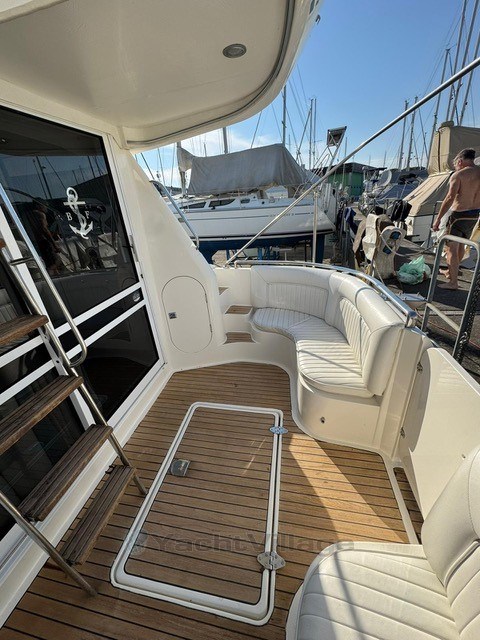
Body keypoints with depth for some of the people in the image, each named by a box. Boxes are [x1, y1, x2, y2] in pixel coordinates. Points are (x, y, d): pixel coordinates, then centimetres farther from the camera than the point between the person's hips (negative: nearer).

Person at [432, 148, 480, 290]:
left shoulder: (458, 175, -12)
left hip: (459, 215, -8)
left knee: (451, 248, -2)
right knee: (461, 245, 21)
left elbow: (450, 198, -22)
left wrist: (438, 219, -21)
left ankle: (453, 282, -1)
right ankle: (451, 271, 40)